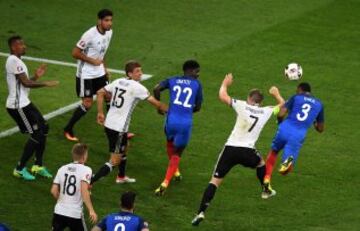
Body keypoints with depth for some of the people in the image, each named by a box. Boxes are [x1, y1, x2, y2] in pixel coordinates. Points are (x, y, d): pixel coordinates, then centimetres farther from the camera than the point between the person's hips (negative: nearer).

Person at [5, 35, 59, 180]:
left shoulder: (16, 61, 16)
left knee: (43, 129, 13)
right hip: (18, 106, -11)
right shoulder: (14, 61, -18)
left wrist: (36, 77, 8)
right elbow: (26, 83, -21)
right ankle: (20, 169, 3)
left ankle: (38, 165, 21)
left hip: (23, 103, 11)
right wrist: (46, 84, -13)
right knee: (36, 134, -7)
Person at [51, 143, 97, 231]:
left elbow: (54, 191, 6)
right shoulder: (85, 170, -9)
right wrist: (91, 210, -22)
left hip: (59, 211, 4)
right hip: (75, 213, -4)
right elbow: (84, 191, -22)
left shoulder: (63, 168, 7)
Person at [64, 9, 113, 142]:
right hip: (86, 74, -7)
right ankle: (68, 130, 9)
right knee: (87, 104, -6)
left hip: (99, 73, 7)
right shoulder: (90, 35, -25)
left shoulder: (109, 32, -1)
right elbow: (75, 53, -20)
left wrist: (104, 68, 15)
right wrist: (92, 61, -21)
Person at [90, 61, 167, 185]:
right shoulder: (137, 87, -13)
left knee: (124, 148, 32)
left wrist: (100, 113, 18)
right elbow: (155, 103, -8)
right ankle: (89, 182, -13)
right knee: (114, 161, -4)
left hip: (109, 123, 9)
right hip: (119, 128, -9)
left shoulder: (118, 82, 7)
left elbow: (100, 93, 12)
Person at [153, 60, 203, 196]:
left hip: (171, 119, 2)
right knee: (177, 153, 12)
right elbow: (198, 107, 10)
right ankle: (165, 183, -3)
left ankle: (175, 171, 47)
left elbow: (156, 89, -3)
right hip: (186, 122, -2)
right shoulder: (197, 84, 8)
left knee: (170, 143, 34)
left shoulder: (172, 80, 12)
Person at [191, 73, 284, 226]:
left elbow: (222, 96, 0)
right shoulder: (266, 112, 8)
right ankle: (266, 191, 53)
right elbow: (282, 105, 26)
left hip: (230, 149, -1)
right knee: (260, 163, 37)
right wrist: (276, 94, 45)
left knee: (215, 180, -1)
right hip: (247, 151, 1)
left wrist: (225, 83, 19)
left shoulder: (242, 106, 0)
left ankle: (201, 212, -15)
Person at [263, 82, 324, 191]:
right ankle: (288, 161, -30)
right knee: (285, 171, 5)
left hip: (285, 130, 0)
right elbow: (320, 129, 21)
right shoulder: (319, 104, 16)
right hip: (298, 136, 0)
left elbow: (281, 114, -4)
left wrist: (280, 121, 18)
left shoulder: (296, 97, 8)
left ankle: (267, 178, 18)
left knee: (273, 151, 31)